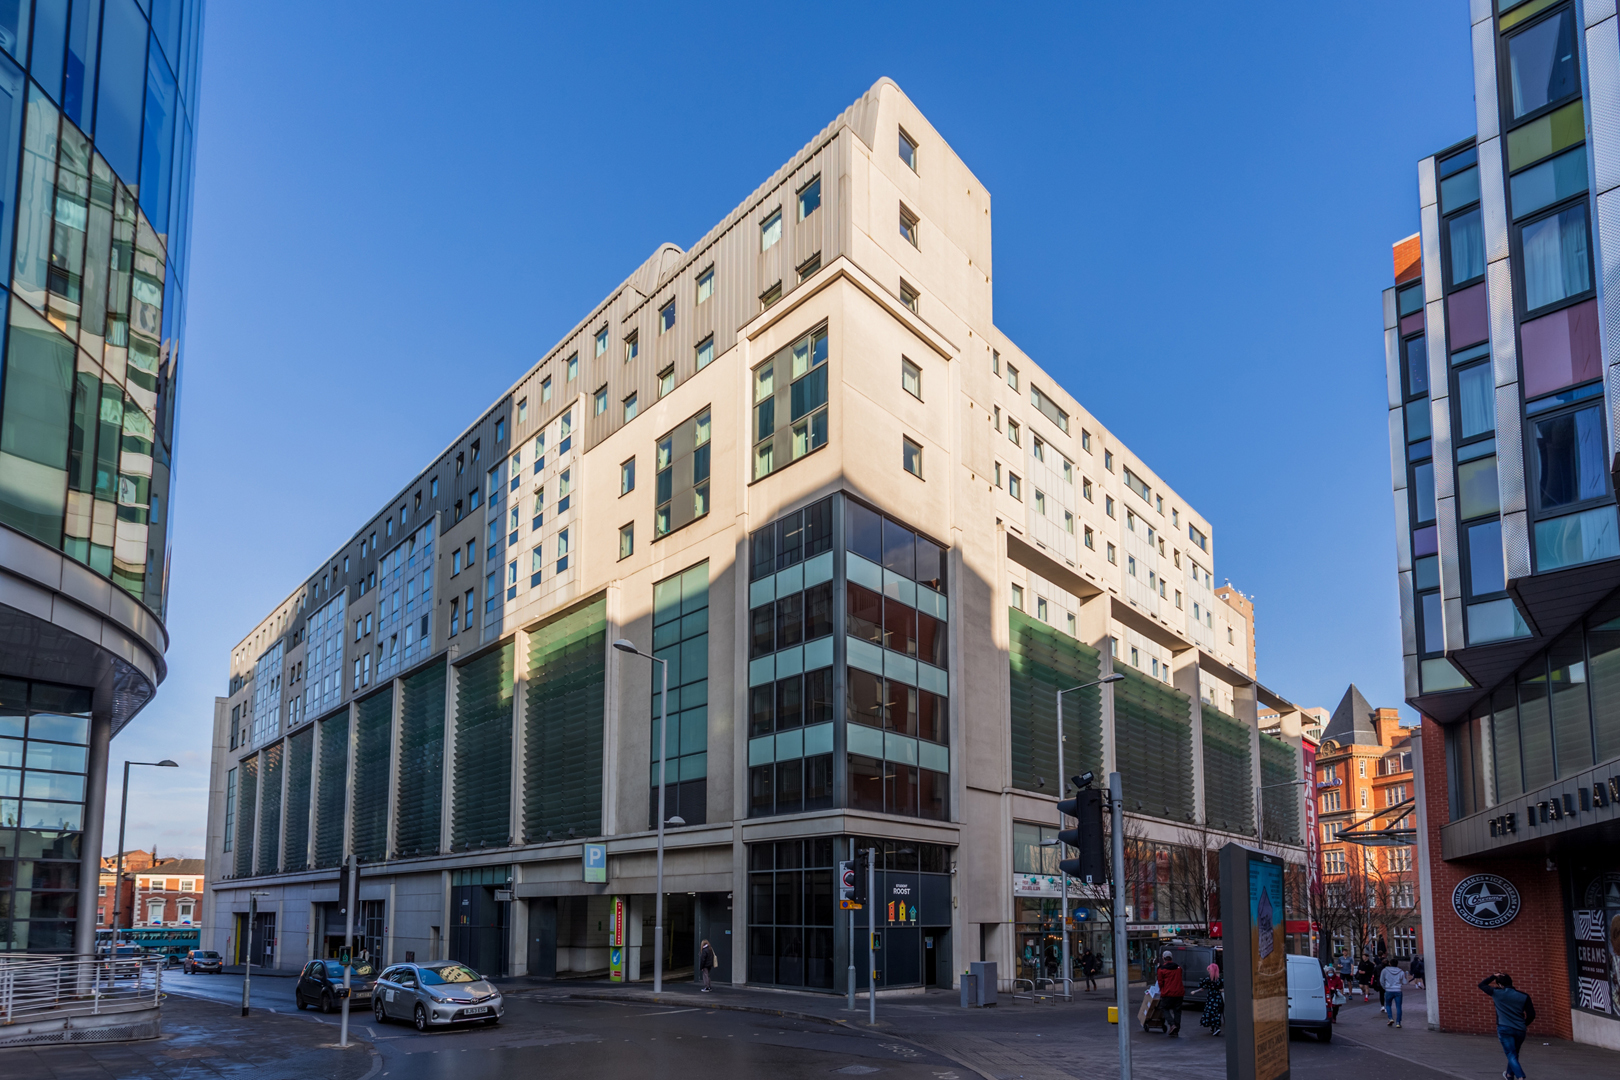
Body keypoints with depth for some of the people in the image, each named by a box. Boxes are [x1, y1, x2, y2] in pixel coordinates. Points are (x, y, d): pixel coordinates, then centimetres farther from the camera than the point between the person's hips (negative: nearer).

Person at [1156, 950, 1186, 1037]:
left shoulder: (1161, 969, -4)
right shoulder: (1178, 967, 10)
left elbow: (1160, 982, 3)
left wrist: (1162, 991, 21)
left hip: (1168, 993, -4)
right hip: (1179, 993, 4)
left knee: (1165, 1008, 11)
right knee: (1177, 1011, 10)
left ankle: (1172, 1024, -11)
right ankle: (1176, 1031, 9)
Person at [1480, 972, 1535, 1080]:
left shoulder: (1497, 993, -4)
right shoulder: (1523, 996, 1)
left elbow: (1481, 984, 11)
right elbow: (1531, 1015, 0)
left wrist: (1494, 976, 16)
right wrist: (1524, 1024, 18)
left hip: (1504, 1029, -4)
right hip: (1520, 1030, 4)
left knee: (1511, 1055, -3)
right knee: (1514, 1054, 24)